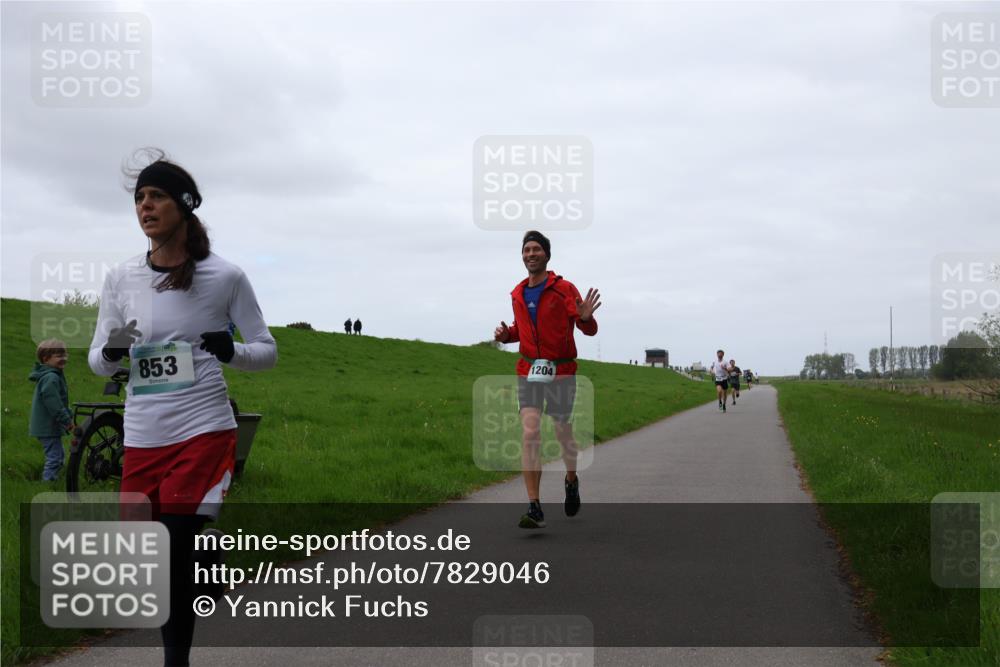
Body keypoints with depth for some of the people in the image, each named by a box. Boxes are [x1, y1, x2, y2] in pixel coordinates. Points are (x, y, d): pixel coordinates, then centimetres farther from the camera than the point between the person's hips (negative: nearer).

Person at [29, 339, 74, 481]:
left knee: (57, 457, 19)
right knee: (54, 458, -10)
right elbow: (53, 403, -25)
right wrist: (67, 420, -23)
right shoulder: (50, 378, -19)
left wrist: (69, 416, 21)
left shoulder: (53, 375, 16)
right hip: (49, 427, -11)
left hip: (45, 426, 11)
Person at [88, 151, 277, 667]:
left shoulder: (224, 277, -3)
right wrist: (112, 350, -13)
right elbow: (98, 362, 11)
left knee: (178, 547, -11)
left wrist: (230, 350, -18)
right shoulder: (121, 279, 5)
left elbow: (267, 352, 4)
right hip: (142, 438, 4)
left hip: (203, 431, -3)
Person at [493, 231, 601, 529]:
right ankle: (534, 508, -11)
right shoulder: (518, 293, 9)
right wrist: (506, 334, 3)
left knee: (563, 432, 8)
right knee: (529, 433, -10)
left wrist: (585, 318, -31)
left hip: (561, 372, -3)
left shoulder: (564, 289, -6)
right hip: (528, 371, 3)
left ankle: (571, 481, 40)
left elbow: (590, 330, -8)